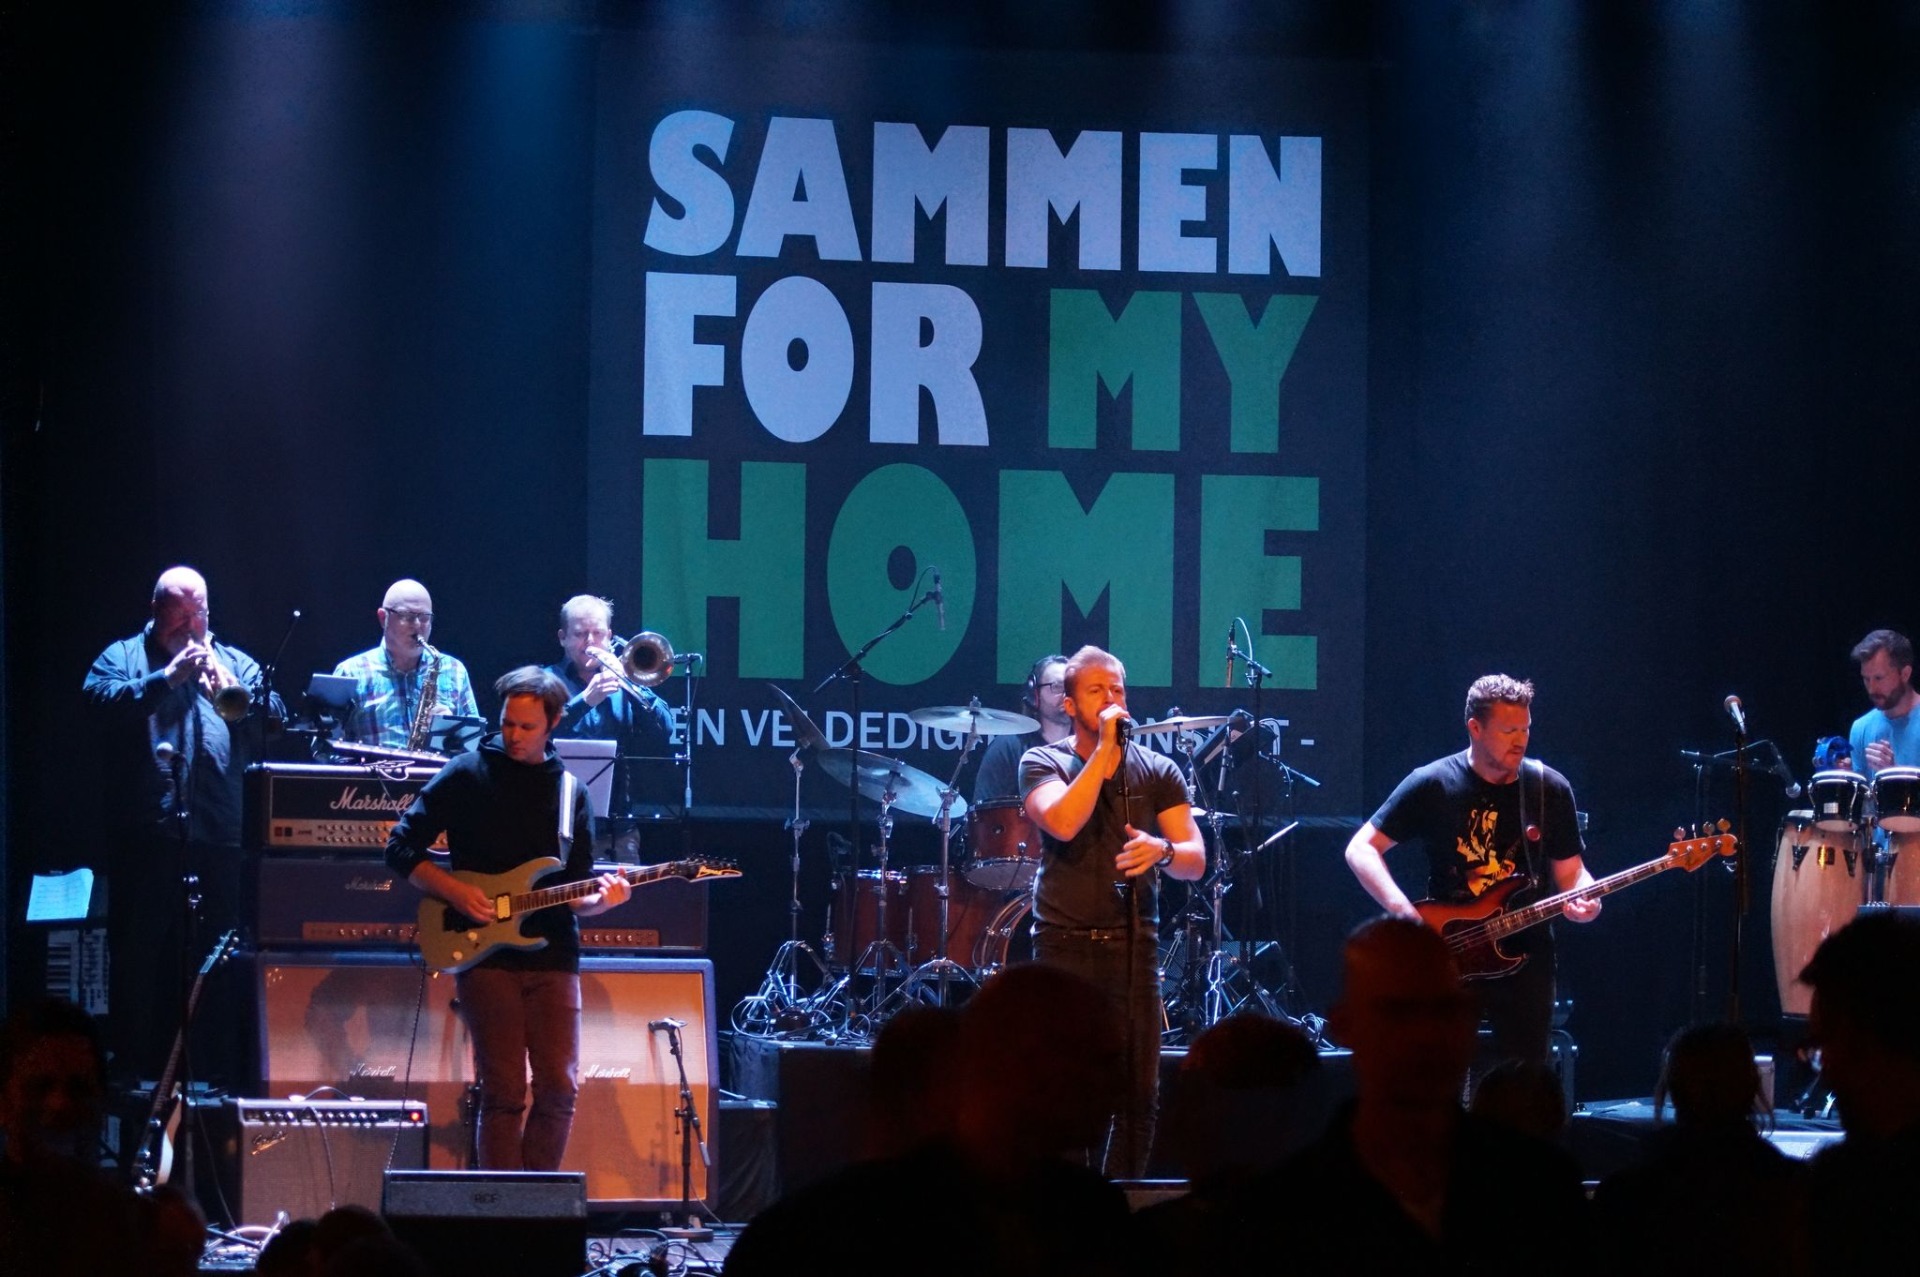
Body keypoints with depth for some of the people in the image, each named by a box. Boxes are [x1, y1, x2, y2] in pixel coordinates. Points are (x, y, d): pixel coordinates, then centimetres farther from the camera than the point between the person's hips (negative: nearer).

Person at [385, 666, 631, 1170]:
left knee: (559, 1088, -2)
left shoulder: (568, 790, 13)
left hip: (552, 955, 3)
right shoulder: (467, 775, 2)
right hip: (486, 954, -3)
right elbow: (401, 848, 3)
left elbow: (576, 893, 14)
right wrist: (454, 891, -11)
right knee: (504, 1093, -7)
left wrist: (600, 899, -9)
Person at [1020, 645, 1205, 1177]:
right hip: (1065, 944, -2)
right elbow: (1063, 823, -18)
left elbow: (1195, 861, 2)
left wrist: (1162, 849, -20)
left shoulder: (1157, 771, 9)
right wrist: (1104, 749, -15)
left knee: (1140, 1091, 0)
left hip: (1135, 943, 2)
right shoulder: (1043, 763, 3)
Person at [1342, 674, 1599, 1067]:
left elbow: (1569, 871, 9)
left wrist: (1583, 901, -14)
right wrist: (1402, 910, -19)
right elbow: (1361, 849, -4)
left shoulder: (1550, 789, 3)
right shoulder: (1432, 786, -5)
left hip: (1525, 959, 2)